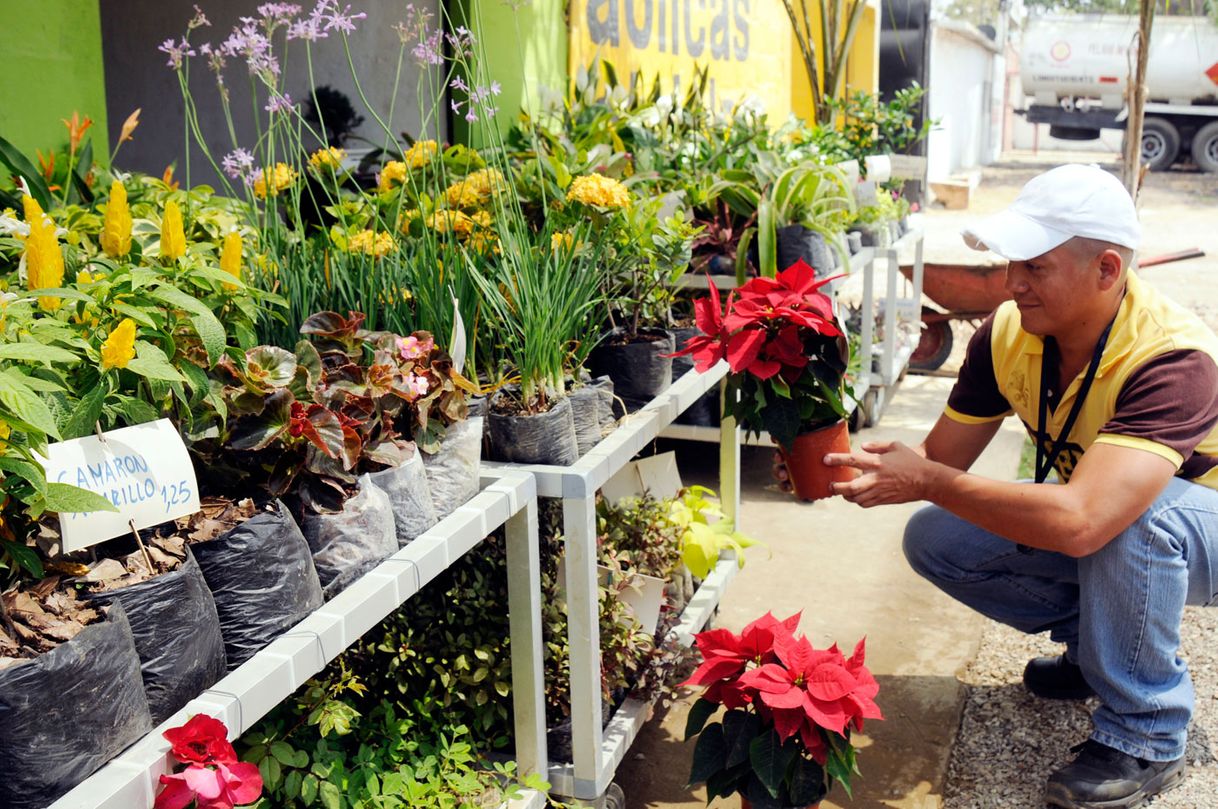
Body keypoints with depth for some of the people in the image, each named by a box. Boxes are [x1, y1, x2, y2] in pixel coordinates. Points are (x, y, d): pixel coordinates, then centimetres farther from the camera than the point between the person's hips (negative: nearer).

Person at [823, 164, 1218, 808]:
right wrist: (845, 468, -28)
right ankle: (1096, 640, 10)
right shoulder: (1008, 334, -16)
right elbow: (941, 460, -9)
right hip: (1095, 537, 6)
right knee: (934, 540, -10)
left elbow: (1080, 521, -49)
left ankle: (1145, 735, -16)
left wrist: (927, 482, -41)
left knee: (1138, 511, -39)